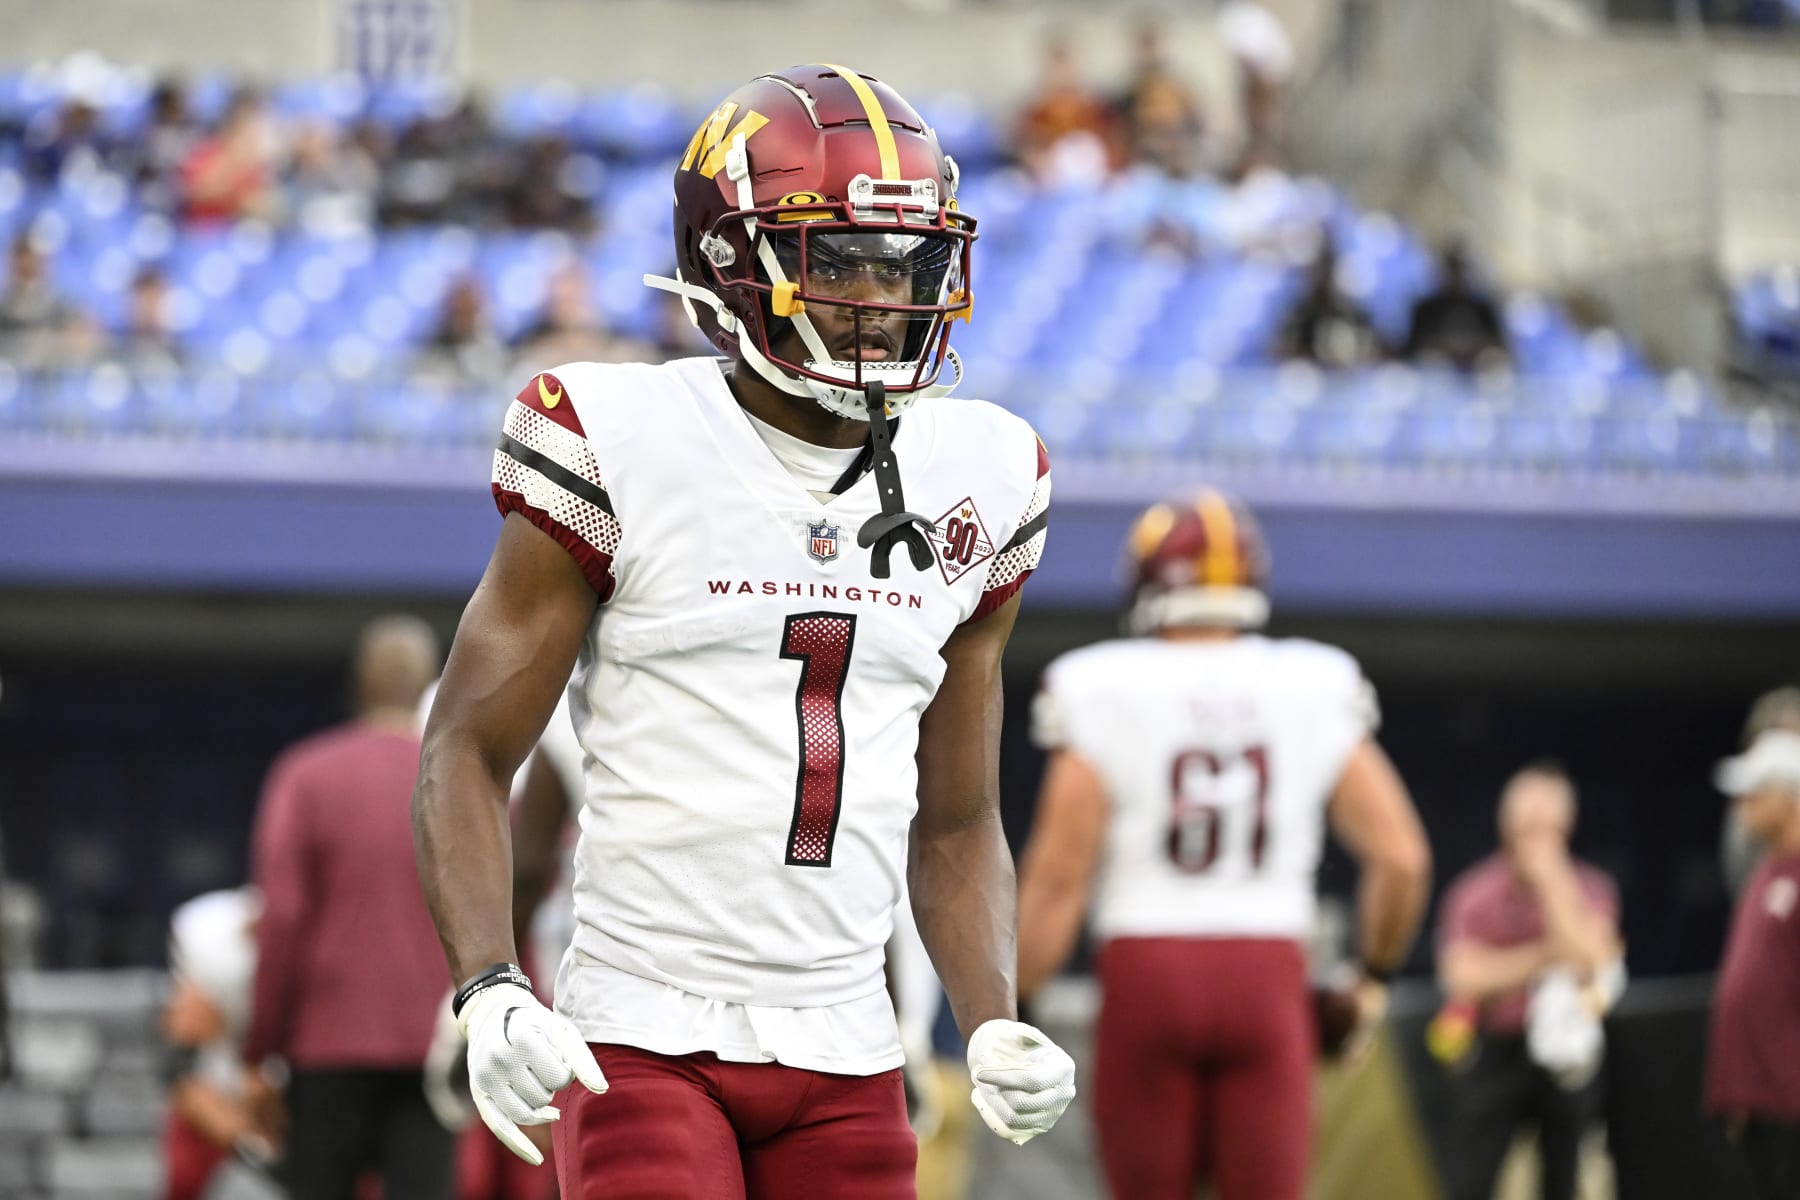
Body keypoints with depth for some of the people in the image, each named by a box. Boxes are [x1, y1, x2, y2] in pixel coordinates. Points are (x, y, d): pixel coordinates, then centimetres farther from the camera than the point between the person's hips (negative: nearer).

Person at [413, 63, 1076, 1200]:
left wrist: (996, 1027, 2)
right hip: (644, 1042, -5)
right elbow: (466, 753, -3)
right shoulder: (624, 453, -6)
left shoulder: (977, 481, 9)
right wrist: (491, 992, -17)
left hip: (845, 1060, 5)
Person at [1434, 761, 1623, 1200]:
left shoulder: (1590, 888, 3)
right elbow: (1464, 976, -10)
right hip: (1495, 1052, -1)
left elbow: (1590, 958, -15)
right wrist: (1547, 954, -15)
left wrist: (1551, 878, -12)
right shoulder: (1474, 892, 1)